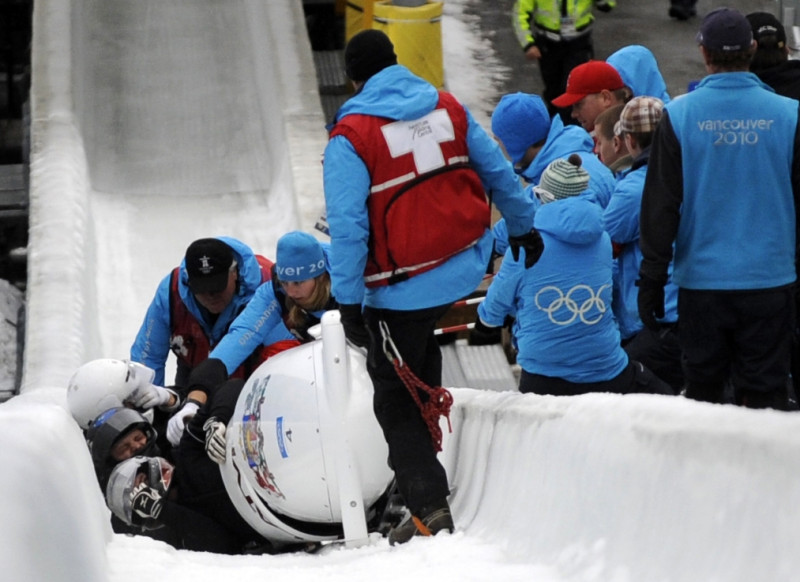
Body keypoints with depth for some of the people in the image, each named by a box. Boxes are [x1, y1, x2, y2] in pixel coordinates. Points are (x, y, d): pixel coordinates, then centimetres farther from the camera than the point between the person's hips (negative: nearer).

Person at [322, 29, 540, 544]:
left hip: (403, 288, -5)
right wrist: (524, 227, 29)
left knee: (396, 401, 7)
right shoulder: (447, 107, 2)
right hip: (468, 265, 5)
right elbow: (498, 173, 13)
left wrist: (348, 302, -10)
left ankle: (429, 506, 1)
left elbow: (347, 226, -16)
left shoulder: (351, 136, -13)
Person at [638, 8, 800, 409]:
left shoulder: (677, 116, -5)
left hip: (701, 281, 0)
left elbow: (660, 206, -3)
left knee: (702, 391, 12)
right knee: (763, 395, 4)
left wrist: (652, 279, 3)